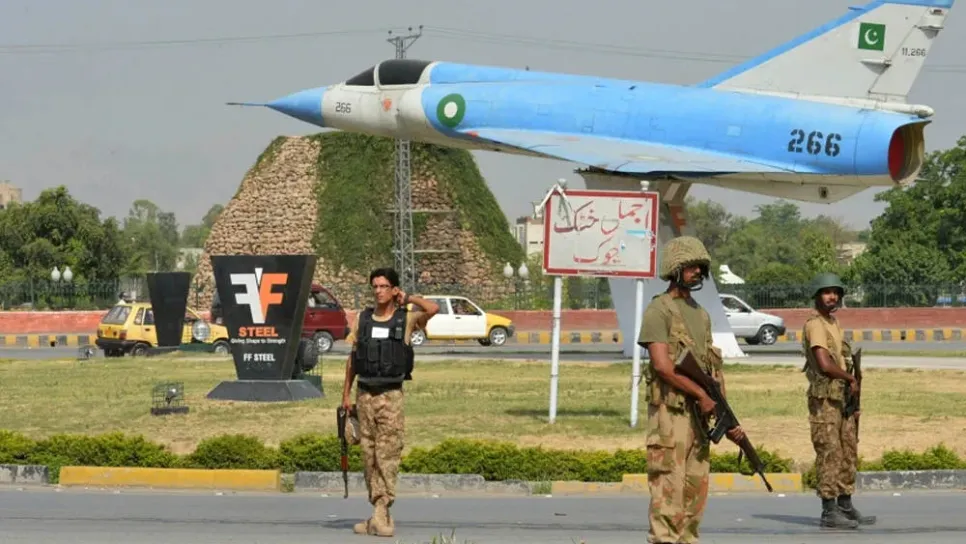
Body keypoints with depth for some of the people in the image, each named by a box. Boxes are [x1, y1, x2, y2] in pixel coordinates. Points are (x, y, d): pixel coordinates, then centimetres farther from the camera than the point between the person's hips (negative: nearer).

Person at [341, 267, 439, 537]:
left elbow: (433, 309, -19)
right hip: (365, 394, 4)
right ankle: (382, 515, 11)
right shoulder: (362, 319, 9)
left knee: (387, 455, -9)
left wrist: (408, 298, -4)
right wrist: (346, 394, 10)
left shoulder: (406, 319, 0)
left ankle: (381, 513, -11)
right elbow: (352, 358, 14)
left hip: (391, 396, -4)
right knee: (369, 456, 5)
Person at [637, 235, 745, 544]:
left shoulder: (701, 314, 17)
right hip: (670, 412, -8)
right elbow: (663, 366, -17)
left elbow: (713, 371, 16)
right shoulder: (659, 310, -7)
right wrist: (702, 394, -14)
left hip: (699, 414, 8)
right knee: (668, 488, -10)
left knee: (695, 491, 8)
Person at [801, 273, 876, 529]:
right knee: (829, 454, -8)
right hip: (824, 399, -9)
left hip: (843, 398, 9)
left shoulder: (834, 325, 16)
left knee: (848, 452, 11)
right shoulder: (815, 325, -13)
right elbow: (825, 364, -23)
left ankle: (845, 507, 18)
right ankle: (829, 511, -5)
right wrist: (851, 379, -8)